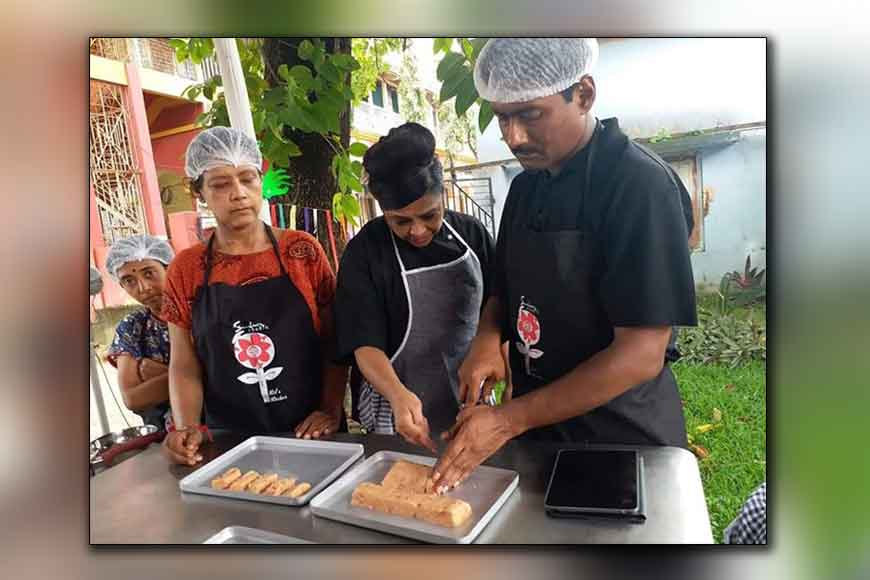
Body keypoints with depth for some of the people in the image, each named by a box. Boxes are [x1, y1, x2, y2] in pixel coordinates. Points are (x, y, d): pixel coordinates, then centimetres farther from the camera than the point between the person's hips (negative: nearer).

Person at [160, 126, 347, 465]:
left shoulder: (303, 251, -4)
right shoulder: (185, 271, -1)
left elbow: (333, 342, -1)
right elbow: (184, 366, 2)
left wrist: (332, 409, -11)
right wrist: (186, 428, -13)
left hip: (311, 435, 0)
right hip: (230, 442, 1)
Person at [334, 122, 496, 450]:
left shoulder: (472, 234, -4)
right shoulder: (364, 253, -14)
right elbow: (366, 345, -18)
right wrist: (398, 395, -36)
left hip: (473, 404, 4)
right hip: (404, 419, -4)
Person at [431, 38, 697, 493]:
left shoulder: (640, 184, -21)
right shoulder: (527, 184, 1)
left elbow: (641, 354, -24)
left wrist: (508, 421, -23)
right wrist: (488, 337, -11)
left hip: (621, 438, -6)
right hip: (534, 425, 6)